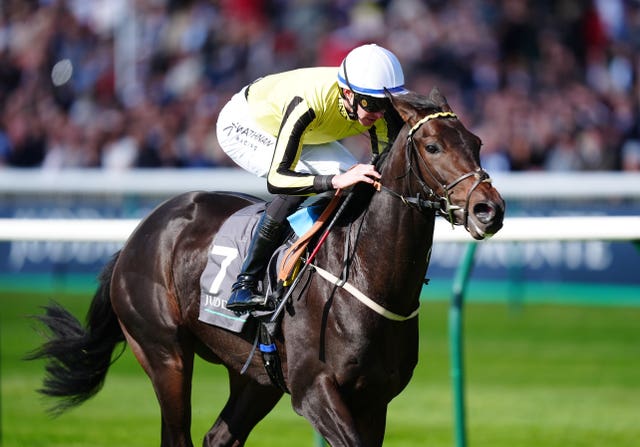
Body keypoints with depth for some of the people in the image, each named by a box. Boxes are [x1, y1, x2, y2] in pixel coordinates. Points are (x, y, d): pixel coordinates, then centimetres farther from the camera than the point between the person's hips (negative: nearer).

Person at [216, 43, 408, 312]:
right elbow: (276, 179, -49)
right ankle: (244, 285, -23)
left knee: (359, 185, -11)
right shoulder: (309, 102, -45)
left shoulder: (381, 112, -28)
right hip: (243, 125, -7)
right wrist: (337, 180, -61)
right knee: (297, 183, -31)